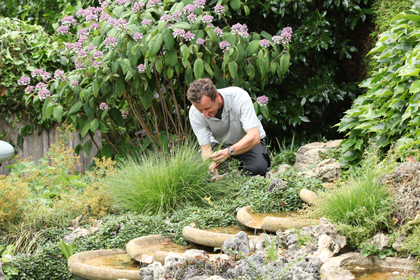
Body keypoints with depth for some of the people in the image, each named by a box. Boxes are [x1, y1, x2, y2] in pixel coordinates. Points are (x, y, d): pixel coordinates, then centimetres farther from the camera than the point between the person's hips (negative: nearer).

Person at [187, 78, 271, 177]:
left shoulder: (240, 97, -33)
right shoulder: (195, 113, -25)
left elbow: (254, 136, -39)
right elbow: (205, 148, -25)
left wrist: (229, 151, -56)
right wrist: (214, 175, -45)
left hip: (249, 141, -3)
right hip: (219, 143, 3)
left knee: (257, 168, -33)